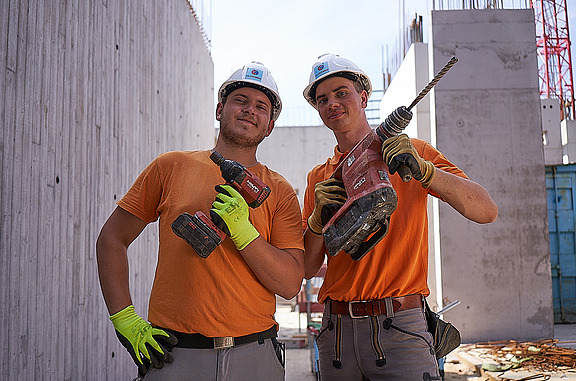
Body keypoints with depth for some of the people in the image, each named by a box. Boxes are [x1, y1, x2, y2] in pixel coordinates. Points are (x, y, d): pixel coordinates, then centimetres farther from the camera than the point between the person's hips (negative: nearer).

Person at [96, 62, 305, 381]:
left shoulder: (279, 192, 3)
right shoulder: (172, 166, 3)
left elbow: (290, 285, -5)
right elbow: (112, 239, 7)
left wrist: (241, 230, -18)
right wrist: (125, 319, -1)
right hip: (173, 352, 0)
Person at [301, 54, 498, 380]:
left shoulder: (411, 152, 3)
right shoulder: (319, 178, 12)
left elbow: (487, 212, -8)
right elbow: (306, 268, 8)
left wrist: (422, 169, -20)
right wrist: (318, 219, -10)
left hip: (399, 328, -3)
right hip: (337, 330, 3)